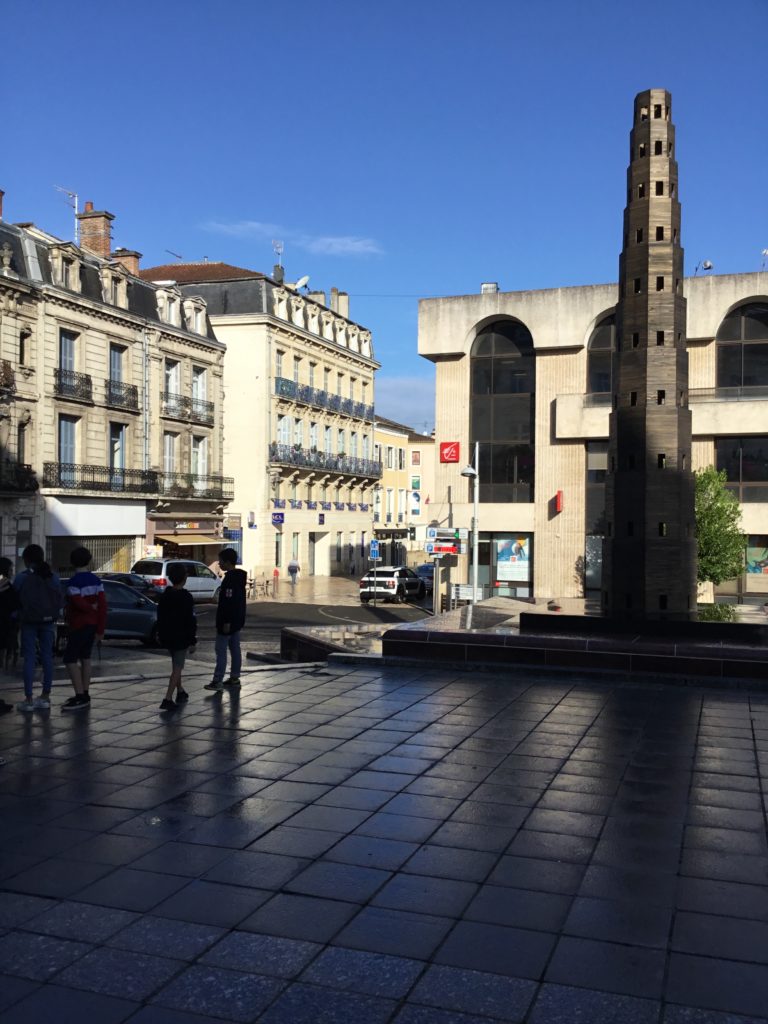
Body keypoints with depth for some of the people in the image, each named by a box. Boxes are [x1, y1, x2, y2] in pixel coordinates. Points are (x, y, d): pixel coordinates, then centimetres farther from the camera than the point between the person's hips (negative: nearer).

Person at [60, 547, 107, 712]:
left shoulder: (74, 582, -16)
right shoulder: (96, 580, 4)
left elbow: (78, 603, -26)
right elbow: (102, 605, 1)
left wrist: (91, 607, -4)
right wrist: (100, 629, 3)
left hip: (78, 625, -8)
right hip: (92, 625, 8)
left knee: (70, 659, -4)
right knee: (85, 658, 15)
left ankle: (80, 697, -10)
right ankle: (84, 696, 18)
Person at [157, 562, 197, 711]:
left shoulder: (164, 597, 4)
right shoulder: (186, 598, -16)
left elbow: (160, 619, 12)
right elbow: (191, 622, -16)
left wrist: (161, 635, 22)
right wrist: (192, 641, -11)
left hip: (167, 637, 7)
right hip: (181, 638, -7)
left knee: (176, 666, 22)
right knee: (177, 668, -4)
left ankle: (180, 692, 36)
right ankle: (168, 700, -12)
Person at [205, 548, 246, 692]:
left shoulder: (229, 579, -19)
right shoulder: (239, 577, 12)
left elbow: (229, 602, -24)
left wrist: (226, 621, -24)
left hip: (228, 621, -10)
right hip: (237, 621, 10)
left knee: (221, 651, -6)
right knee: (235, 649, 13)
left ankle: (217, 681, -6)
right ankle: (234, 678, 18)